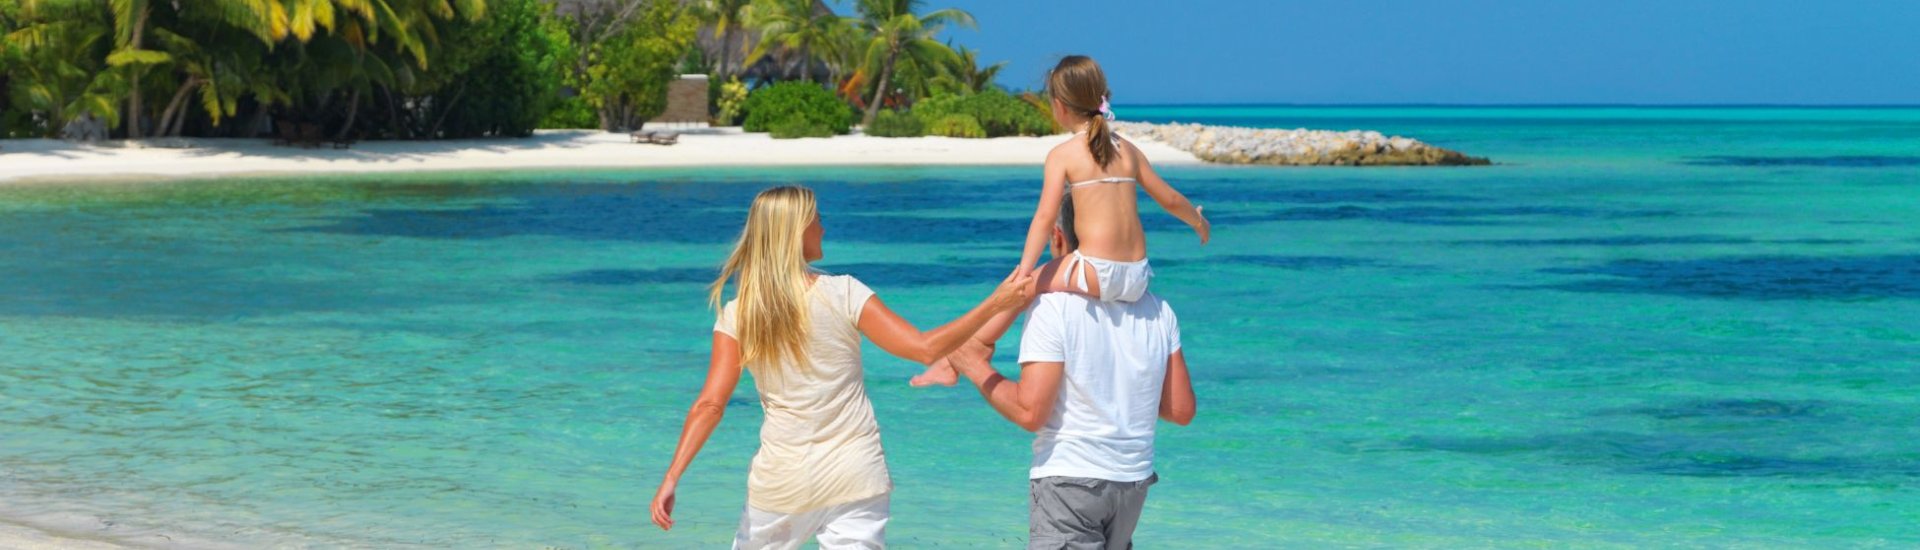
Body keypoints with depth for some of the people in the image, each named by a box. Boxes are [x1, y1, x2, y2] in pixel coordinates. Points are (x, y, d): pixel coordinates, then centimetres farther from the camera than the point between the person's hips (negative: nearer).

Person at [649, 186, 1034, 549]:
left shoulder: (737, 315, -4)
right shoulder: (842, 294, -7)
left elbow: (710, 405, -11)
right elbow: (925, 349, -10)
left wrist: (671, 480, -9)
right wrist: (995, 305, -3)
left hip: (783, 481, 1)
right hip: (855, 477, -1)